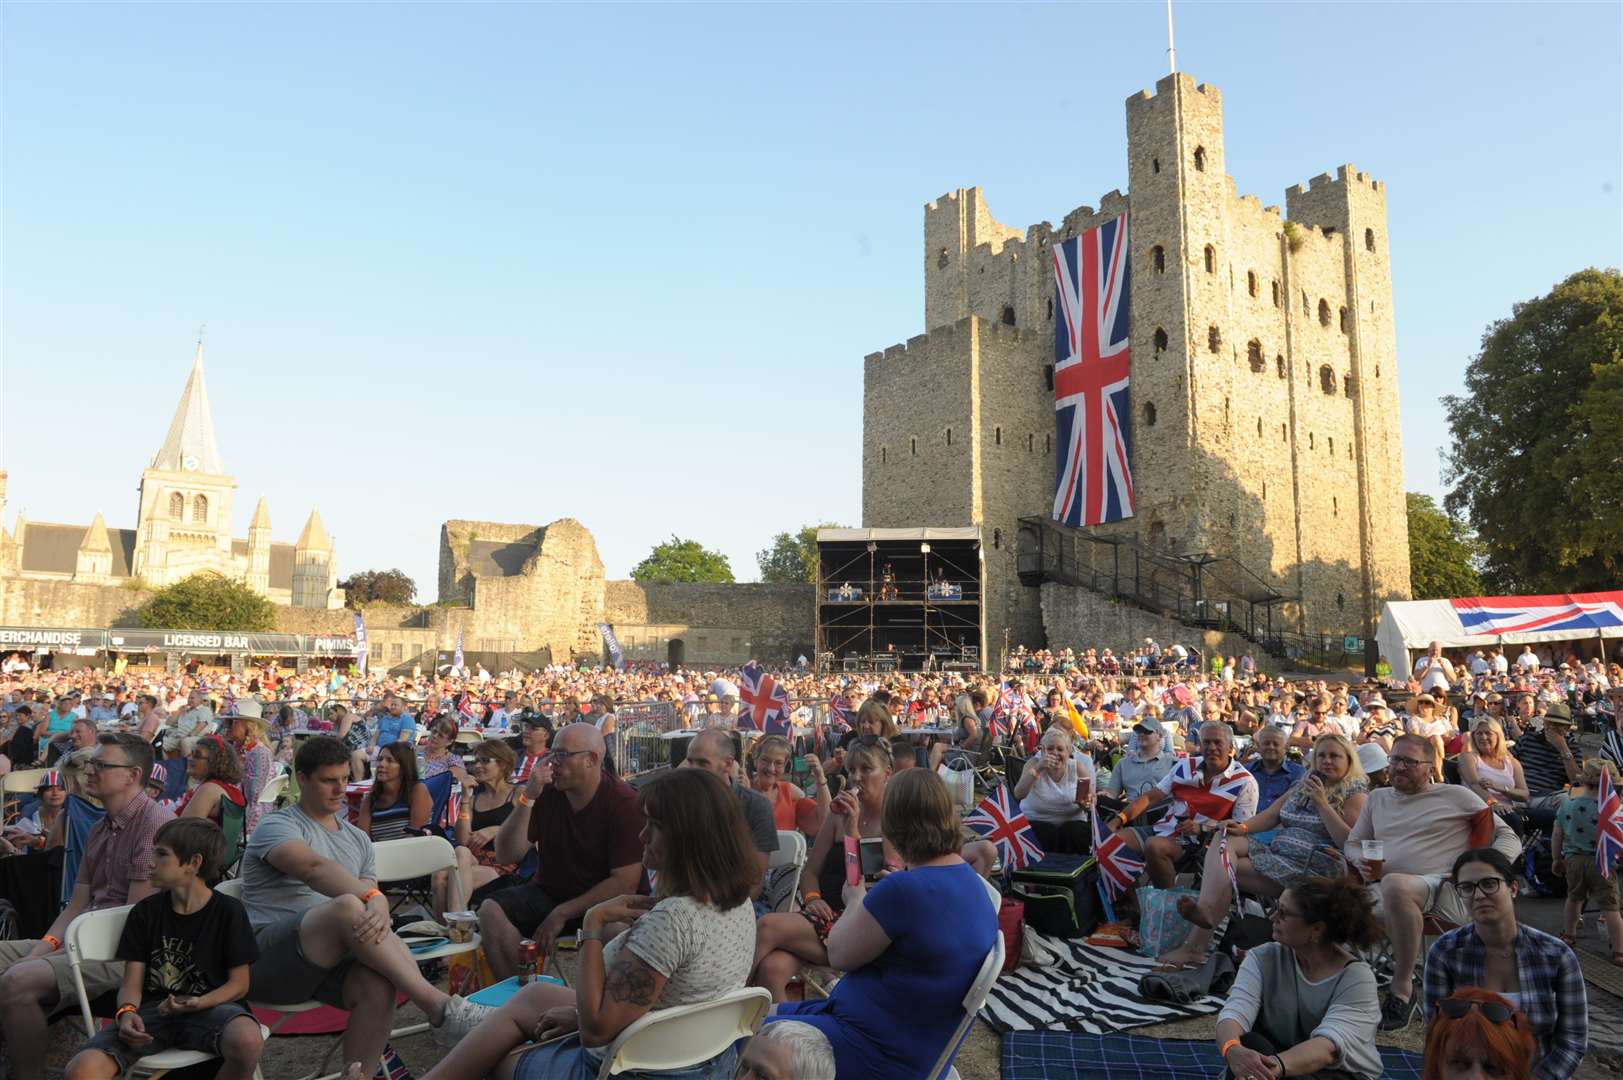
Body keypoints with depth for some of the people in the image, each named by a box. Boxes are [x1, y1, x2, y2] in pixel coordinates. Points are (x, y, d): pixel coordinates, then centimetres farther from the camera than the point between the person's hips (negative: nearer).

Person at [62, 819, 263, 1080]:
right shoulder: (145, 912, 10)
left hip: (211, 1007, -3)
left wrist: (198, 1003, -18)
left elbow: (239, 984, 1)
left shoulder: (228, 910, 0)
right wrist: (126, 1012, -16)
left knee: (247, 1041, -37)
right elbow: (132, 983, 6)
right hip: (153, 1010, 3)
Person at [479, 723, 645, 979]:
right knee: (492, 910, -20)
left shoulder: (623, 802, -15)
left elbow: (626, 883, -18)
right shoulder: (546, 793, -2)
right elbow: (506, 856, -6)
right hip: (548, 893, 4)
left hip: (602, 900, -4)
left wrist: (562, 914, -19)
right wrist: (527, 799, -18)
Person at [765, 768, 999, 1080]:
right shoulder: (968, 880, 1)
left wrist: (855, 900, 3)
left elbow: (839, 955, -12)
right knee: (770, 1013, 22)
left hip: (883, 1054, -10)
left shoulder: (903, 889, -28)